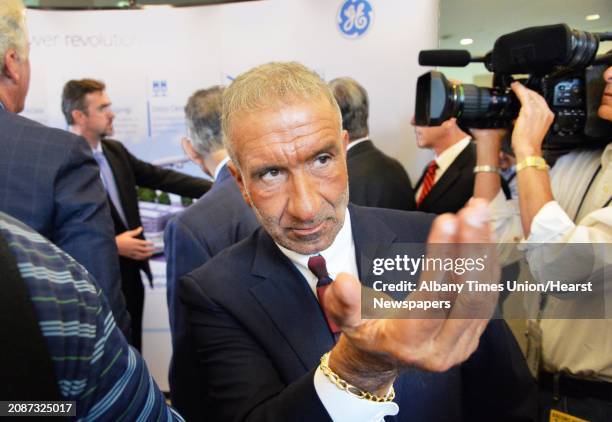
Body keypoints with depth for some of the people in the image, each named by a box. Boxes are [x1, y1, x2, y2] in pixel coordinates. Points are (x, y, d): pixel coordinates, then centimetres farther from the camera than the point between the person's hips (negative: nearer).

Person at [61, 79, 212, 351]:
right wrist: (112, 244, -18)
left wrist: (215, 188, 1)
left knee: (133, 350, 19)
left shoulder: (116, 151, 5)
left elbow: (159, 176, 7)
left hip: (130, 275, 7)